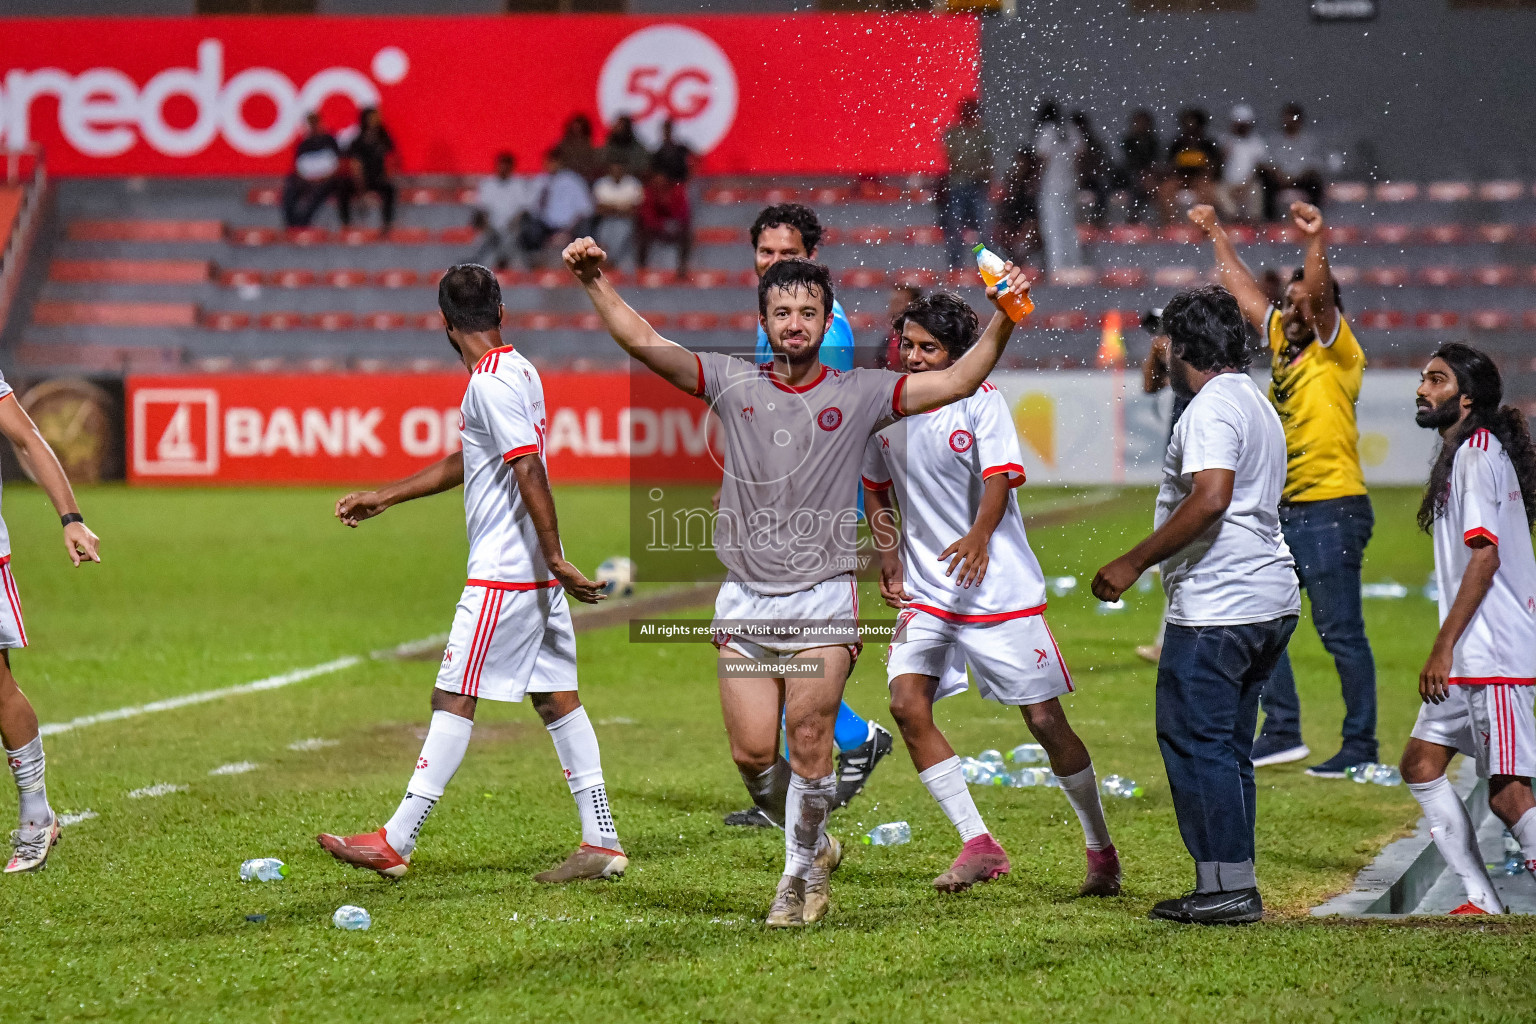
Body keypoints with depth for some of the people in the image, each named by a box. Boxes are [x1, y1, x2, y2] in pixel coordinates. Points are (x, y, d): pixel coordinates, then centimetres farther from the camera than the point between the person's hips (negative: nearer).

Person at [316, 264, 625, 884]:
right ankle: (602, 842, 7)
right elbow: (462, 464, 26)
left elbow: (530, 471, -22)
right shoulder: (518, 372, 15)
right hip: (536, 575, 9)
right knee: (556, 698, 9)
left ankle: (396, 843, -4)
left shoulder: (490, 384, -15)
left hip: (502, 575, -9)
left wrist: (556, 559, -23)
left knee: (454, 699, -6)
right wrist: (382, 498, 29)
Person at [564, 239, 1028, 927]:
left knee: (808, 742, -6)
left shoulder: (858, 394, 2)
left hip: (823, 599, -2)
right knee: (752, 753, -1)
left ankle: (803, 872, 13)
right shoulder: (731, 382, 5)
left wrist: (1002, 321, -18)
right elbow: (644, 343, -1)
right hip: (745, 599, 2)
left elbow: (957, 382, -4)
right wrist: (596, 283, -15)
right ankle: (816, 846, 25)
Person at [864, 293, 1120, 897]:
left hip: (1002, 590, -4)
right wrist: (886, 551, 7)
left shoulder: (980, 401, -9)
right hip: (926, 592, 4)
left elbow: (1000, 479, -21)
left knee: (1045, 721, -1)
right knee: (907, 703, -16)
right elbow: (875, 485, 20)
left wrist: (978, 538, -40)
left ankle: (1101, 848, 17)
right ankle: (977, 845, -10)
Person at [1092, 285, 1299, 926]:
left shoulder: (1211, 409, -12)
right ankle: (1231, 888, 15)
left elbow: (1211, 499, -25)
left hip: (1217, 604, -10)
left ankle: (1229, 888, -8)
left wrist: (1133, 563, -20)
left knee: (1194, 742, -6)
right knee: (1225, 747, 14)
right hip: (1273, 602, 10)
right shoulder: (1258, 406, 21)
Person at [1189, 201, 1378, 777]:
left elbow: (1321, 298, -24)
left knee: (1341, 633, -6)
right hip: (1286, 509, 9)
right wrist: (1216, 236, 32)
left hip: (1331, 509, -9)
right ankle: (1282, 733, 17)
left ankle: (1360, 749, -2)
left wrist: (1316, 242, -39)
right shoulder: (1285, 345, 14)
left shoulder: (1337, 352, -6)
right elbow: (1245, 291, 25)